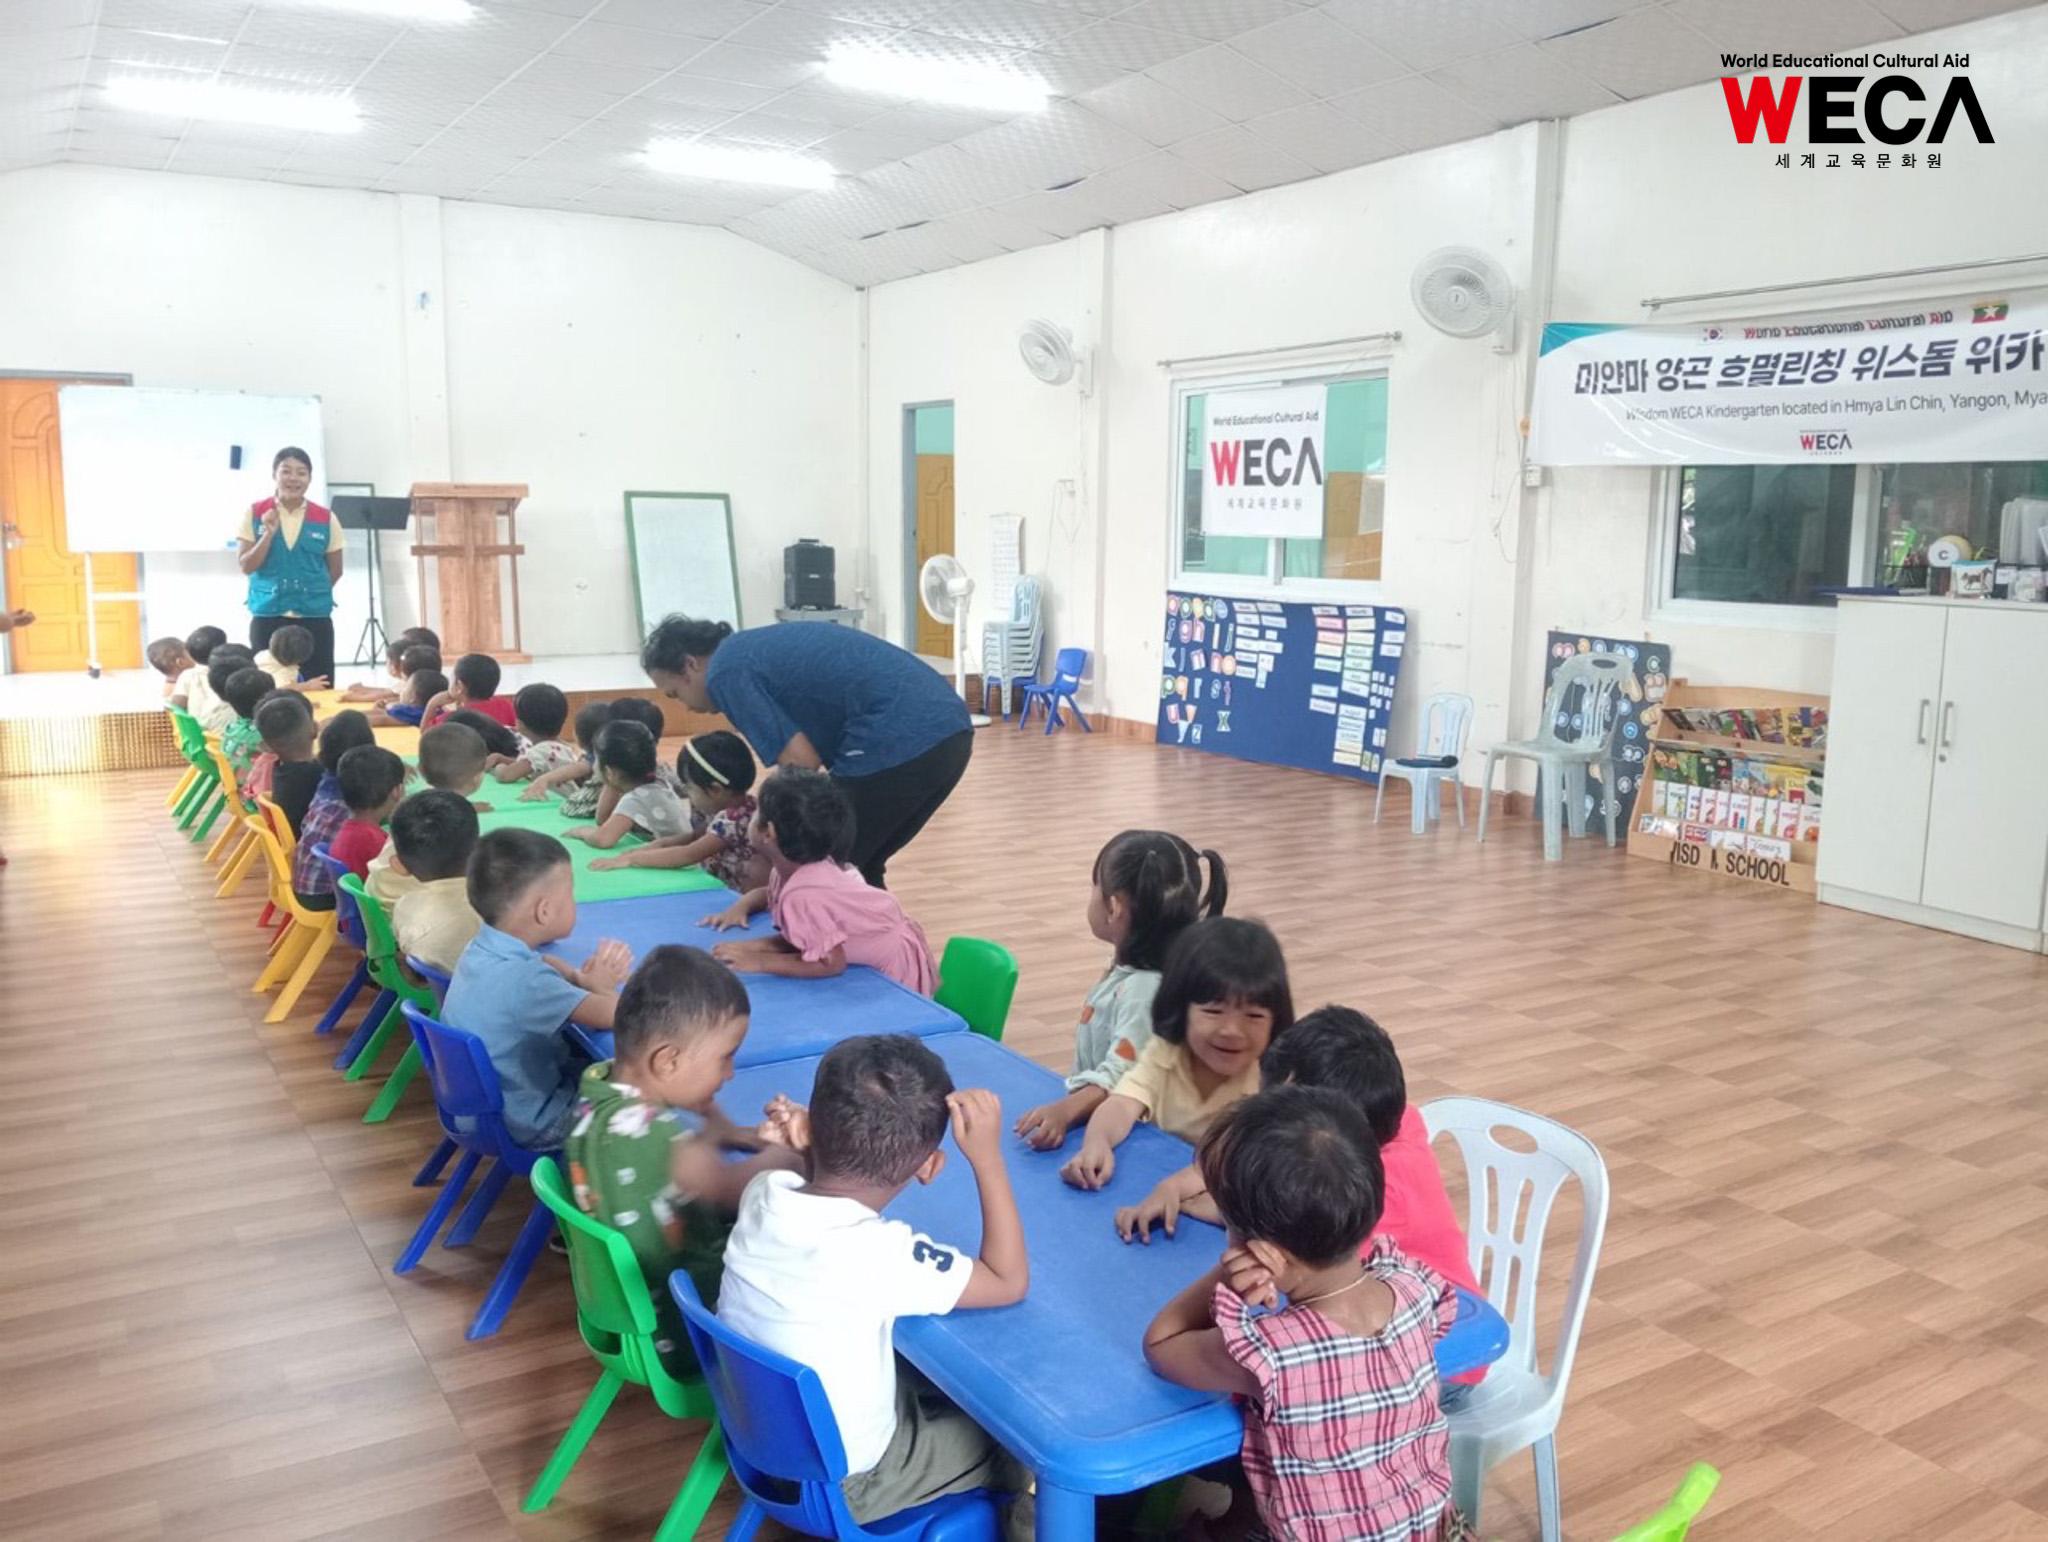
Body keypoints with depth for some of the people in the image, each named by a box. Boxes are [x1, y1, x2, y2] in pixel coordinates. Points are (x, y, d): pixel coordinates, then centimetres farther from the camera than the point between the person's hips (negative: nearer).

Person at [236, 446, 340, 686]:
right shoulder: (254, 514, 1)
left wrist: (312, 592, 6)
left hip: (315, 617, 0)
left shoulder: (325, 518, 1)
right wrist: (269, 534, -13)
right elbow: (246, 566, -3)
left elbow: (335, 571, 11)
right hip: (267, 616, 0)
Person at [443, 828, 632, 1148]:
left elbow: (544, 964, 15)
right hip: (534, 1122, -9)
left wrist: (581, 979, -7)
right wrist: (599, 986, -10)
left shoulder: (484, 947, -5)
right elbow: (614, 1014, -34)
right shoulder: (521, 980, -34)